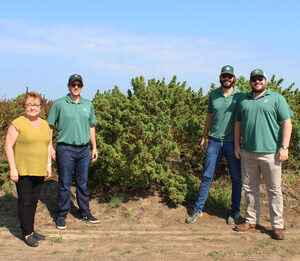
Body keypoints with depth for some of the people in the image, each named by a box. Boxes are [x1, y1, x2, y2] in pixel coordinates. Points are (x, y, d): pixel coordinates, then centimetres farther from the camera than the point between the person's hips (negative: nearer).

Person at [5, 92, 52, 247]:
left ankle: (31, 230, 25)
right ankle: (27, 234, 10)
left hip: (39, 171, 6)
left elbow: (48, 146, 19)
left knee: (34, 201, 13)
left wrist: (48, 166, 13)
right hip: (22, 170, -5)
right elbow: (8, 146, -9)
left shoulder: (44, 124, 11)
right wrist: (13, 169, -13)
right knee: (25, 201, -1)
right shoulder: (17, 124, -7)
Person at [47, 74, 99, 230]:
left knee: (83, 184, 13)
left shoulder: (88, 105, 11)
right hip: (65, 149, -3)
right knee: (64, 185, 2)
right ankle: (61, 216, 13)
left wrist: (94, 147, 14)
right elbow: (50, 127, 1)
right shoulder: (59, 104, -1)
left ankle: (85, 213, 24)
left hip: (84, 149, 4)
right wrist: (50, 147, -5)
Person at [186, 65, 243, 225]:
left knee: (236, 178, 8)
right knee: (207, 176, 4)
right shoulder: (213, 95, 7)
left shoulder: (241, 96, -2)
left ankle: (235, 211, 24)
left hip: (232, 142, -1)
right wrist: (204, 137, 14)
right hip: (214, 141, 2)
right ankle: (198, 209, 15)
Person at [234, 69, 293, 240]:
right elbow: (238, 123, 18)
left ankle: (278, 225, 11)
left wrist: (284, 147, -10)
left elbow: (287, 123, -2)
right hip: (248, 152, 4)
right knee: (250, 188, 11)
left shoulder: (276, 98, 2)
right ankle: (252, 220, 24)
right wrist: (237, 145, 10)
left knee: (274, 190, 1)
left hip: (270, 153, -4)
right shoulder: (244, 100, 14)